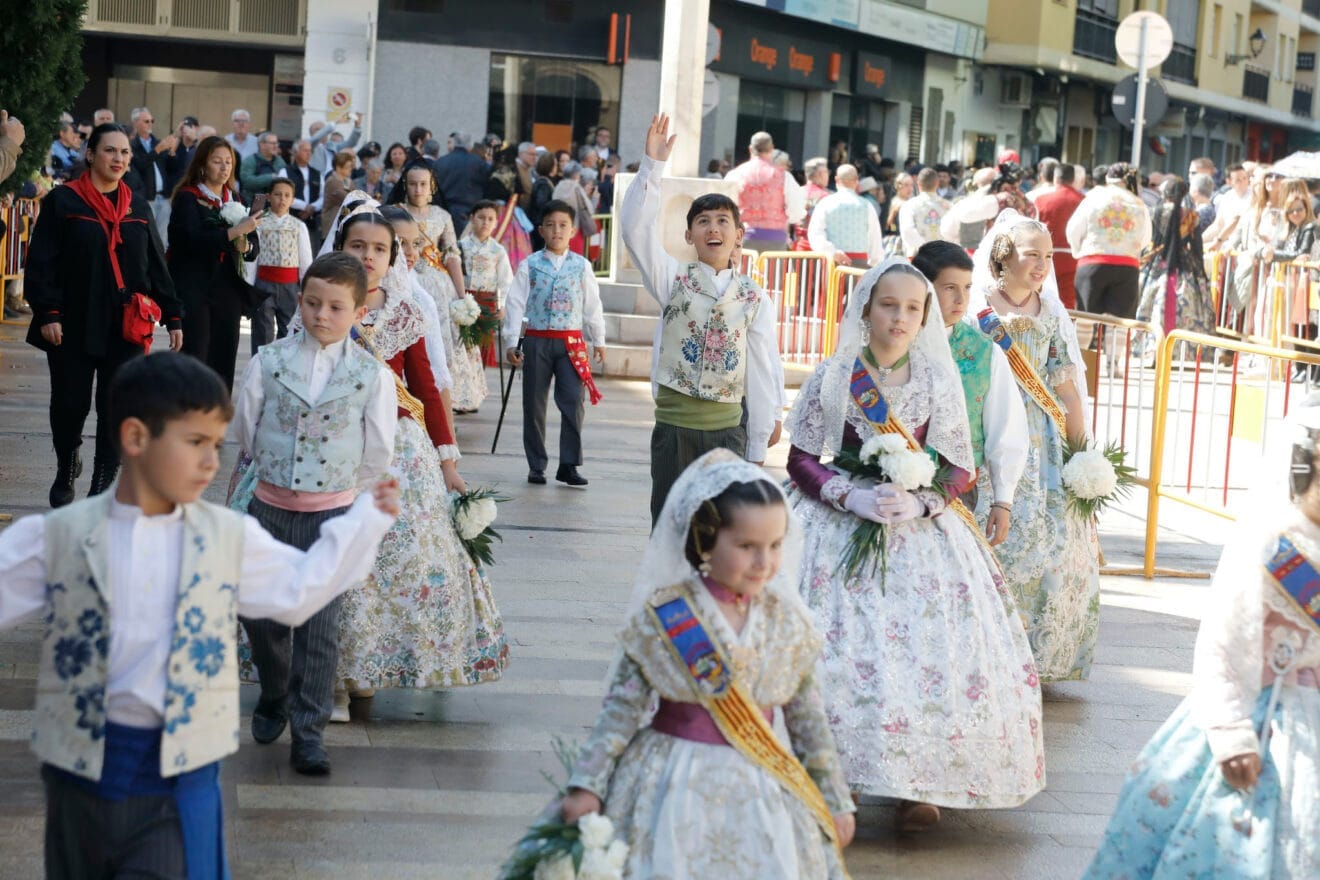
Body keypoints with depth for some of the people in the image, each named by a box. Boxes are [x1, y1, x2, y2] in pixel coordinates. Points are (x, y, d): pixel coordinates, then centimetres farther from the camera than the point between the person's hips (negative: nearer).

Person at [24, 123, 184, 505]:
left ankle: (103, 485, 7)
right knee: (71, 403, 5)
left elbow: (156, 266, 14)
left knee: (117, 408, -1)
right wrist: (47, 312, -15)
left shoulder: (138, 207, 12)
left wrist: (173, 316, 8)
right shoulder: (63, 201, -1)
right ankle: (66, 470, 31)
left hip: (126, 327, 3)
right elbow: (41, 262, -6)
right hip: (75, 325, -3)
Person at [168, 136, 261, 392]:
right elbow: (194, 239, -17)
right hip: (194, 292, -5)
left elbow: (254, 248, 13)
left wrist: (245, 246, -9)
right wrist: (234, 232, -23)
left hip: (228, 292, 5)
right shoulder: (187, 198, -1)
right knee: (193, 362, -12)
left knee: (223, 362, 3)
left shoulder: (233, 199, 15)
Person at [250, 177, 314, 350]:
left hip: (290, 286, 2)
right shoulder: (260, 223, 0)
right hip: (264, 284, -2)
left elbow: (306, 261, 5)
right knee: (263, 335, 2)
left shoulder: (299, 226, 5)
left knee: (288, 335, 9)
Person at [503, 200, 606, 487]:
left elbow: (592, 304, 11)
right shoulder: (529, 265, 1)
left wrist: (598, 340, 14)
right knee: (534, 404, 5)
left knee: (574, 401, -8)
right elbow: (515, 303, 0)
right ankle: (536, 466, 15)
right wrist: (512, 342, -5)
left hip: (571, 342, 0)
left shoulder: (582, 266, 5)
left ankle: (569, 465, -2)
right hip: (536, 340, 0)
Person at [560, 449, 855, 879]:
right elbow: (622, 707, -6)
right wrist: (587, 785, -10)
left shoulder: (788, 622, 0)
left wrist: (836, 802, 11)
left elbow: (808, 721, 7)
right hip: (672, 791, -3)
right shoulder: (662, 617, -9)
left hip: (761, 795, 3)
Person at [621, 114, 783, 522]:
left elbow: (763, 369, 3)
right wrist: (653, 165, -18)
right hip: (673, 424, 0)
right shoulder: (673, 280, 2)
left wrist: (758, 446, 1)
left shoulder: (754, 298, 3)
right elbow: (636, 229, -11)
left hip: (726, 429, 0)